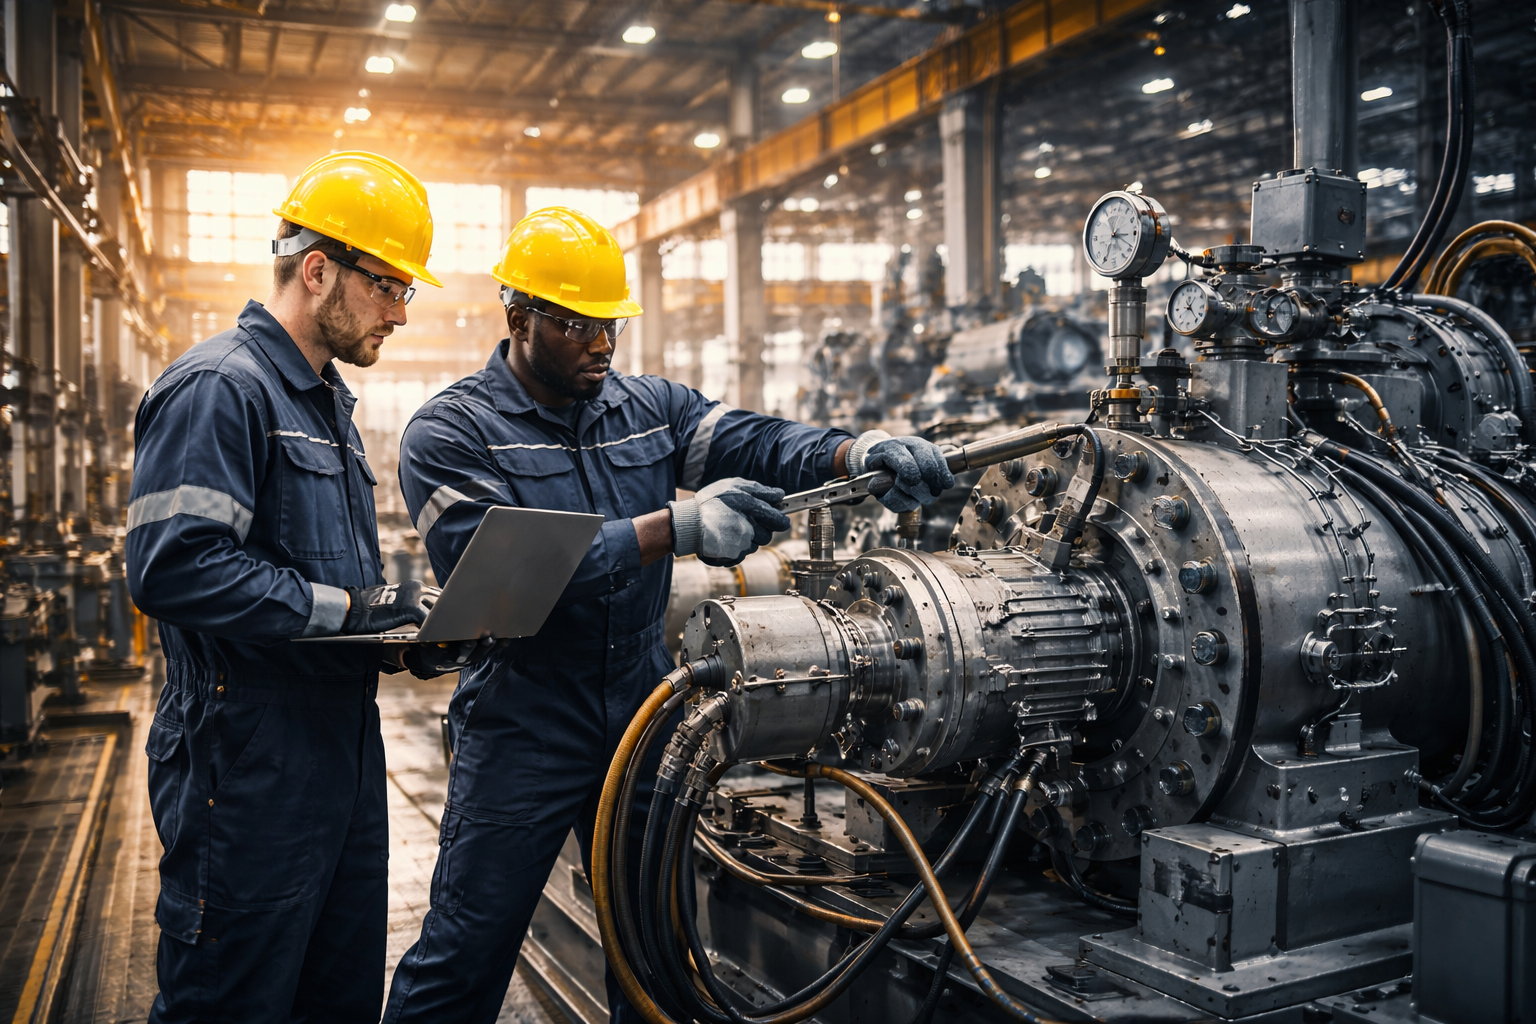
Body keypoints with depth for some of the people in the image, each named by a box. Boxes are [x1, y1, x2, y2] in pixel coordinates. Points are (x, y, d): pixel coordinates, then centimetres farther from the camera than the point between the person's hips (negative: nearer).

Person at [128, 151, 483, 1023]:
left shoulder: (328, 402, 18)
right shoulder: (219, 387, -14)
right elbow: (173, 567, -25)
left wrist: (405, 623, 5)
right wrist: (347, 607, -22)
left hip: (346, 749, 9)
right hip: (251, 768, -9)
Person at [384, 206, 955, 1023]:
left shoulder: (649, 407, 8)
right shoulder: (450, 433, -9)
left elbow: (752, 442, -5)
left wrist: (858, 452, -27)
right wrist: (675, 527, -32)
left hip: (641, 721, 5)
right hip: (521, 734, -4)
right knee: (463, 957, 3)